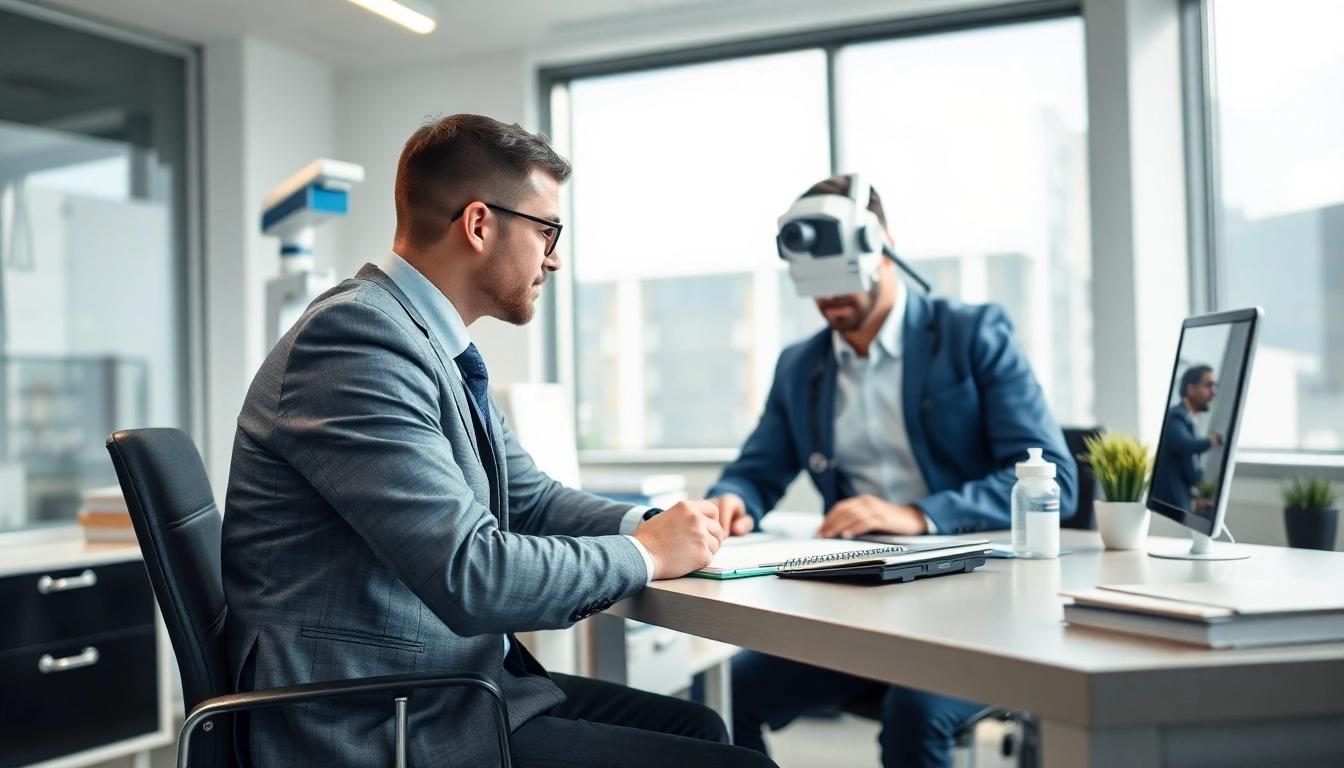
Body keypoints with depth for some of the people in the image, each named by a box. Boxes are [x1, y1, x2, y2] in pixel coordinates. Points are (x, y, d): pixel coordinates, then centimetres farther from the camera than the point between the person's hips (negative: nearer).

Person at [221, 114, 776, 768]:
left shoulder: (435, 345, 9)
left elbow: (531, 498, 19)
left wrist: (651, 525, 2)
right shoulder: (355, 334, -20)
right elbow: (471, 576, -27)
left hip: (456, 677, 10)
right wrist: (645, 554, -12)